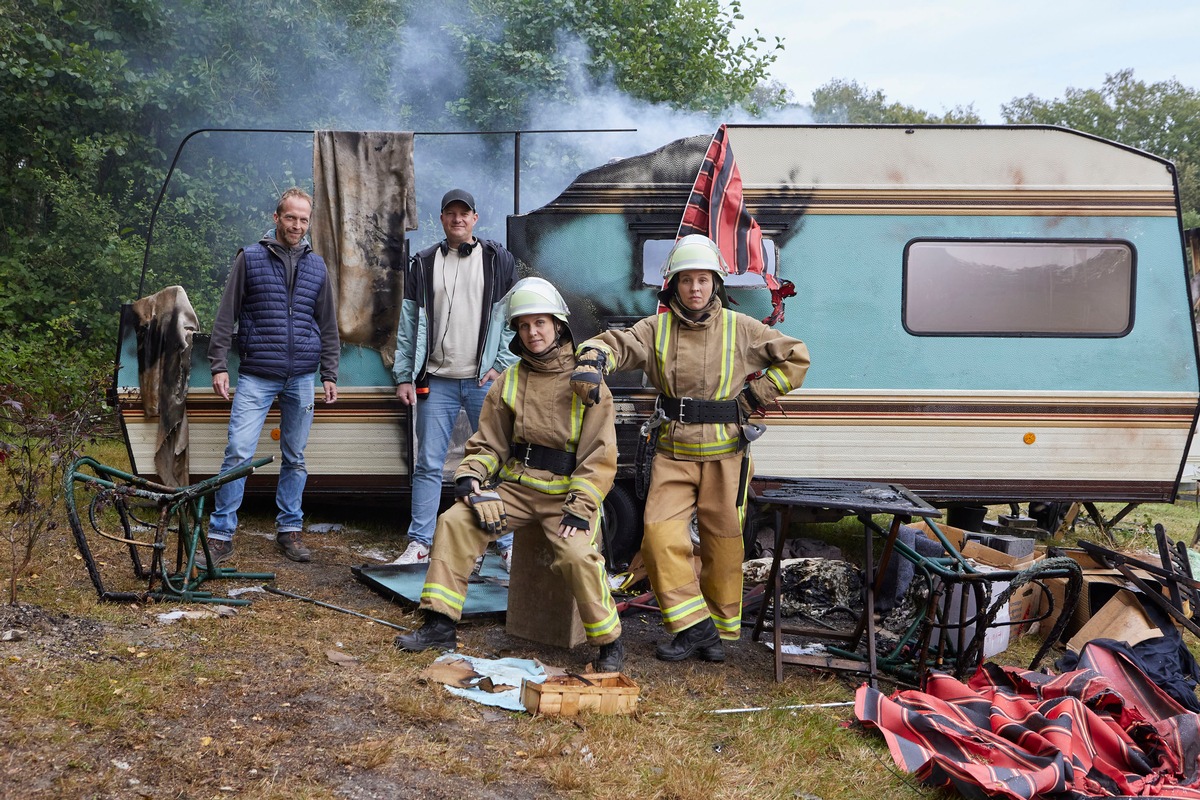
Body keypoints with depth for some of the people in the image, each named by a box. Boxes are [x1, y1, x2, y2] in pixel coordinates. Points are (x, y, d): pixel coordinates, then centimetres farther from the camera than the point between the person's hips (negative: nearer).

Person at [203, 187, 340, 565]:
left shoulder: (316, 266, 12)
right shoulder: (249, 258, 3)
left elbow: (328, 326, 15)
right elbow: (225, 316, 2)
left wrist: (329, 374, 9)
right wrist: (218, 365, -5)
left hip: (301, 378, 3)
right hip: (256, 377, -3)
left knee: (295, 457, 9)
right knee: (238, 453, -9)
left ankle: (289, 530, 20)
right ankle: (221, 534, 0)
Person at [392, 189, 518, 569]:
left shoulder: (498, 260, 6)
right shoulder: (423, 264, 10)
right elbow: (408, 325, 10)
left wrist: (503, 365, -6)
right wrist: (404, 376, 4)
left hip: (485, 381, -2)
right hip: (437, 381, 2)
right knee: (428, 465, 4)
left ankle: (508, 545, 8)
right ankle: (419, 545, 11)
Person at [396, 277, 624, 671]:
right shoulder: (508, 382, 10)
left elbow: (600, 456, -8)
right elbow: (489, 443, 12)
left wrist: (579, 508, -18)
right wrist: (470, 476, -9)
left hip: (566, 493, -4)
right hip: (516, 489, 5)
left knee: (578, 555, -29)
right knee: (454, 522, -14)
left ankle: (609, 642, -6)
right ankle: (440, 624, -5)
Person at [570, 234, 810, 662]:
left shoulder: (740, 329, 1)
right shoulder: (657, 328, 2)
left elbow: (796, 357, 7)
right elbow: (616, 343, -13)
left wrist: (756, 395, -1)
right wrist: (591, 361, -36)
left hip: (725, 454, -1)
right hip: (673, 454, 1)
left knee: (723, 543, 5)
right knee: (660, 535, -12)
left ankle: (719, 628, 22)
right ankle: (693, 626, -1)